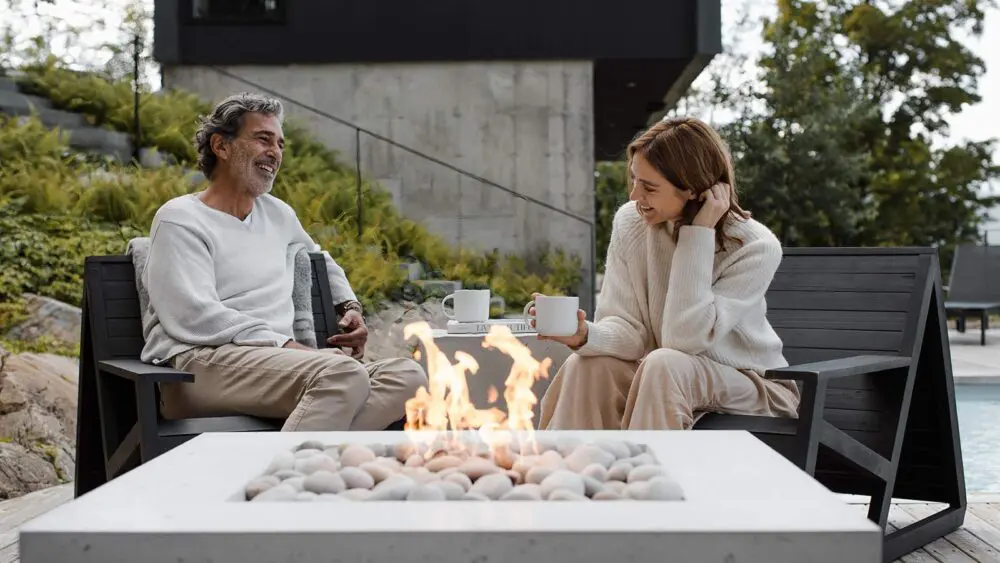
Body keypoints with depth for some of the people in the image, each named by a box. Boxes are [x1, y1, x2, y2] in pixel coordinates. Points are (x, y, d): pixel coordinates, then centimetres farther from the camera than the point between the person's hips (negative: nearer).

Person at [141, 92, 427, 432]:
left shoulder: (279, 214, 25)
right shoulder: (180, 219, 3)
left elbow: (322, 262, 45)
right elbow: (194, 317, -11)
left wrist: (350, 307, 25)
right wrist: (286, 345, -16)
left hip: (278, 363, 7)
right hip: (202, 365, -7)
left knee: (407, 375, -20)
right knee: (344, 375, -34)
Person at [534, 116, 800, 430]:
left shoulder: (756, 248, -22)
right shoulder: (630, 222, -9)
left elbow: (684, 339, -30)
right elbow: (630, 330, -10)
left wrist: (700, 234, -30)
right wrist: (587, 335, -33)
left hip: (750, 385, -3)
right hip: (658, 378, 4)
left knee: (665, 364, -34)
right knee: (587, 366, -26)